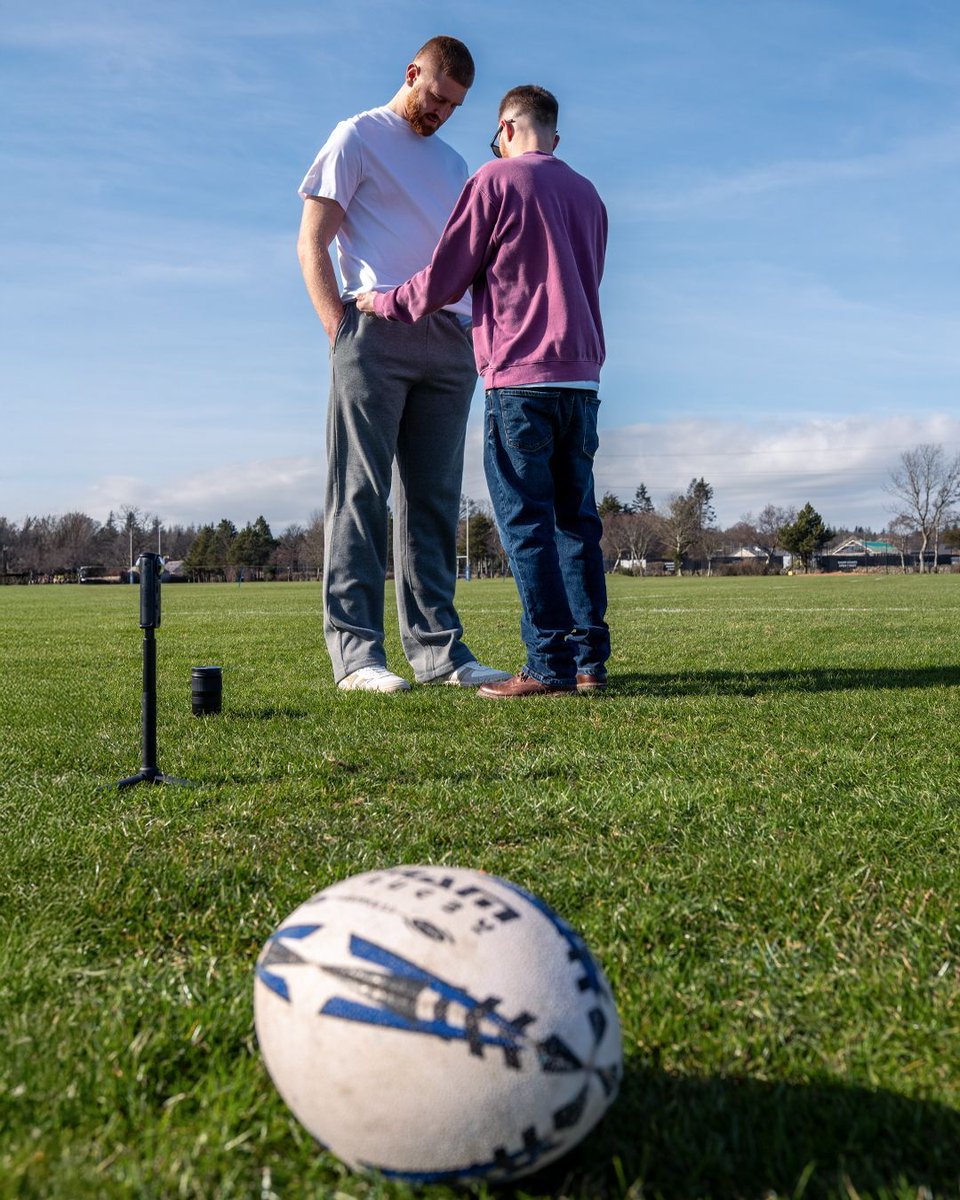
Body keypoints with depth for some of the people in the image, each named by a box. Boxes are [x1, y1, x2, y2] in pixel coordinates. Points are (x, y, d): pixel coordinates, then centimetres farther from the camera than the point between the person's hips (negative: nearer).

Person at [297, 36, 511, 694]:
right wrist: (341, 328, -11)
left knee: (435, 497, 3)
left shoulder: (453, 163, 27)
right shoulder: (357, 137, 9)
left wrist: (476, 330, 10)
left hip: (449, 343, 6)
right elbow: (312, 243, 1)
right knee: (361, 492, -7)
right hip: (377, 332, -6)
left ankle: (437, 646, 5)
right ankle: (356, 650, -7)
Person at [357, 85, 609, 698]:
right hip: (581, 377, 6)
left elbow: (443, 280, -2)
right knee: (576, 517, 8)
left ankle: (551, 665, -8)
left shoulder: (497, 179, 0)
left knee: (527, 521, -6)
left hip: (521, 377, -6)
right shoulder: (588, 194, 19)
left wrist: (383, 302, 15)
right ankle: (591, 658, 8)